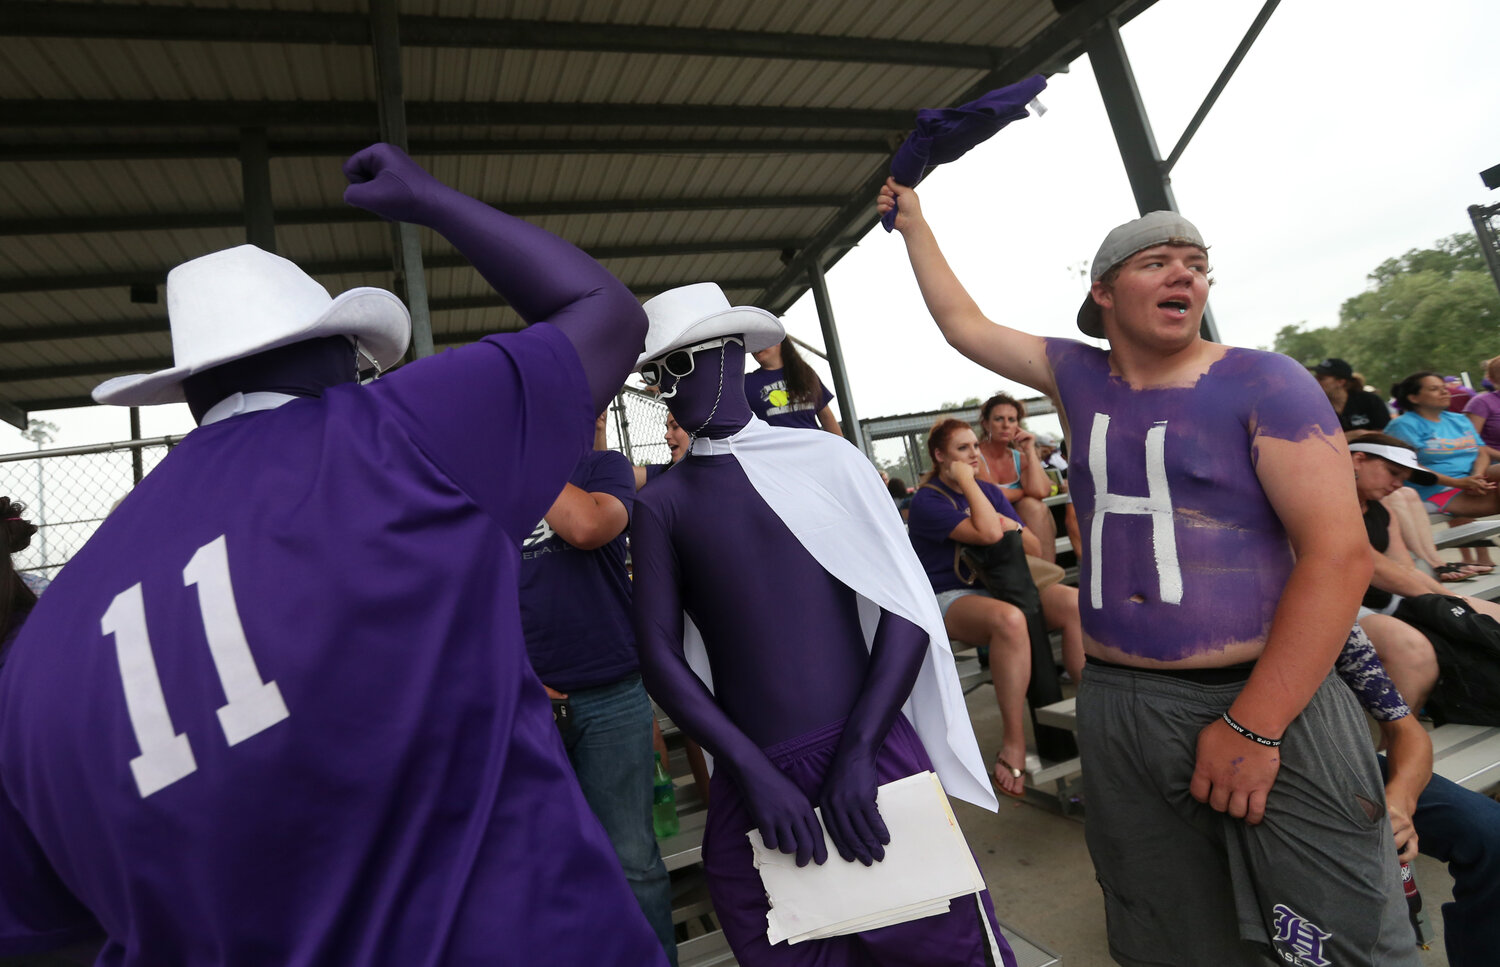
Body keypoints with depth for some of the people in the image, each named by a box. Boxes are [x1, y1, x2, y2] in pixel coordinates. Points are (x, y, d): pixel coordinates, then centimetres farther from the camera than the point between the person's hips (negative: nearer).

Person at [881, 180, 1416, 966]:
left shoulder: (1263, 383, -5)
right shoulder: (1078, 376, 6)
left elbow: (1339, 553, -12)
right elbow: (963, 324, 17)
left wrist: (1254, 724, -18)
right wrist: (912, 223, 25)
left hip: (1272, 703, -3)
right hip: (1120, 708, 4)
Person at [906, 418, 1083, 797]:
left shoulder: (989, 491, 14)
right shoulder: (926, 501, -8)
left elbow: (1033, 548, 15)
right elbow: (987, 533, -23)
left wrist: (1014, 527, -5)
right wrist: (966, 481, -13)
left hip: (999, 586, 6)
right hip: (951, 597, -6)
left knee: (1076, 603, -21)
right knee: (1010, 619, -39)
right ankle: (1014, 744, -29)